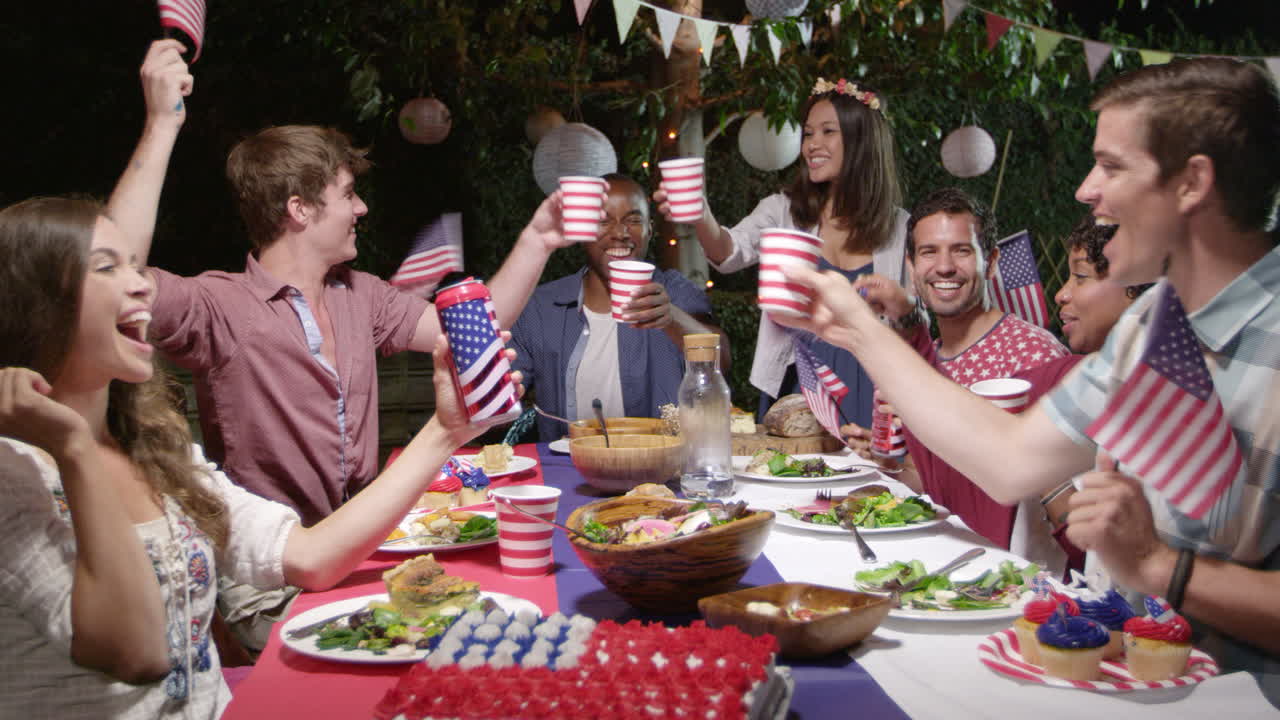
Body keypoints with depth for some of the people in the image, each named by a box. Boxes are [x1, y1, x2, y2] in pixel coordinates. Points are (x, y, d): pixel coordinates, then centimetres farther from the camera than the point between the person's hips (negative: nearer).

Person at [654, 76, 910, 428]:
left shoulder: (899, 228, 3)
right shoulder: (784, 210, 1)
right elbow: (733, 251, -18)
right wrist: (702, 219, -39)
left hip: (866, 395, 1)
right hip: (795, 388, 0)